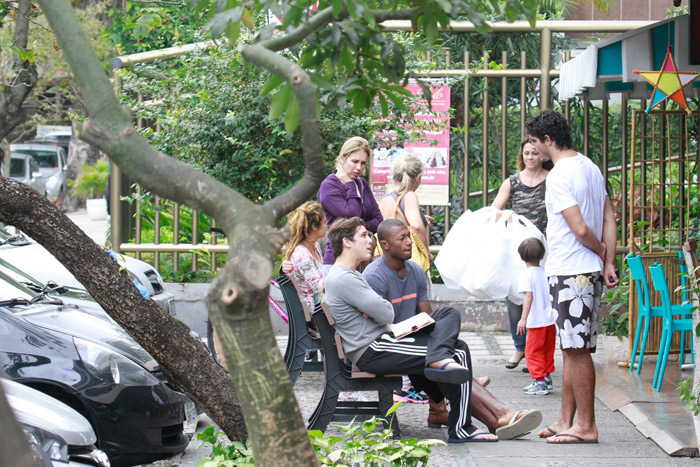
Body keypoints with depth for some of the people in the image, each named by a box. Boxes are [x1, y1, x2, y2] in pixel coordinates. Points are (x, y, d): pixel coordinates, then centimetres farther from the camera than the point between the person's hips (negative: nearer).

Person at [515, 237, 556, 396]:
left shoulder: (526, 275, -10)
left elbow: (529, 296, -21)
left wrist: (524, 318, -23)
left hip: (537, 322, -6)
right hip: (551, 319, 6)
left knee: (533, 352, 2)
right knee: (548, 351, 17)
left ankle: (539, 382, -1)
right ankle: (547, 379, 23)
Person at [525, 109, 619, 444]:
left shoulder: (558, 176, -16)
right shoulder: (590, 167, 13)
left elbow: (580, 228, -21)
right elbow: (609, 220, 12)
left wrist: (599, 250, -3)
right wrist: (608, 262, 7)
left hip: (570, 272, -10)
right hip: (590, 271, 10)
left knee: (577, 350, -5)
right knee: (573, 349, 13)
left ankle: (586, 426, -1)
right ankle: (566, 420, 19)